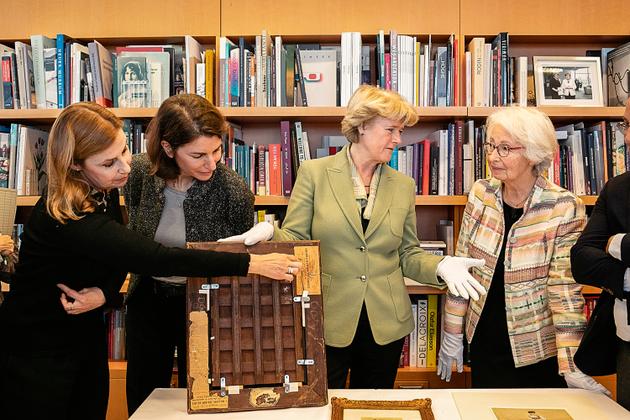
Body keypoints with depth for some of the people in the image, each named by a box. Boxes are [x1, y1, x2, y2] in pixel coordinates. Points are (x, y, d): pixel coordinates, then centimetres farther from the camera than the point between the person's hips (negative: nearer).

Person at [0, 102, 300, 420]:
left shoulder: (103, 190, -7)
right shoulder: (69, 219, -33)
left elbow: (123, 253, 3)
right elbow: (157, 259, -37)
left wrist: (104, 292, -20)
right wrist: (251, 264, -35)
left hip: (87, 338, 7)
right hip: (36, 354, -7)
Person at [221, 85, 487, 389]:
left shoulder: (403, 185, 6)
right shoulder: (314, 173, -4)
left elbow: (406, 253, 9)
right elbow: (294, 240, -4)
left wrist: (440, 265, -10)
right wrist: (268, 233, -25)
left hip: (385, 326, 3)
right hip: (327, 322, -3)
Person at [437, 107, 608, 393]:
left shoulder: (565, 208, -16)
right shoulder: (481, 193, -5)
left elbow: (566, 289, -16)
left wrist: (571, 368, -20)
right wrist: (452, 335, 2)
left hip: (538, 354, -3)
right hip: (483, 344, 3)